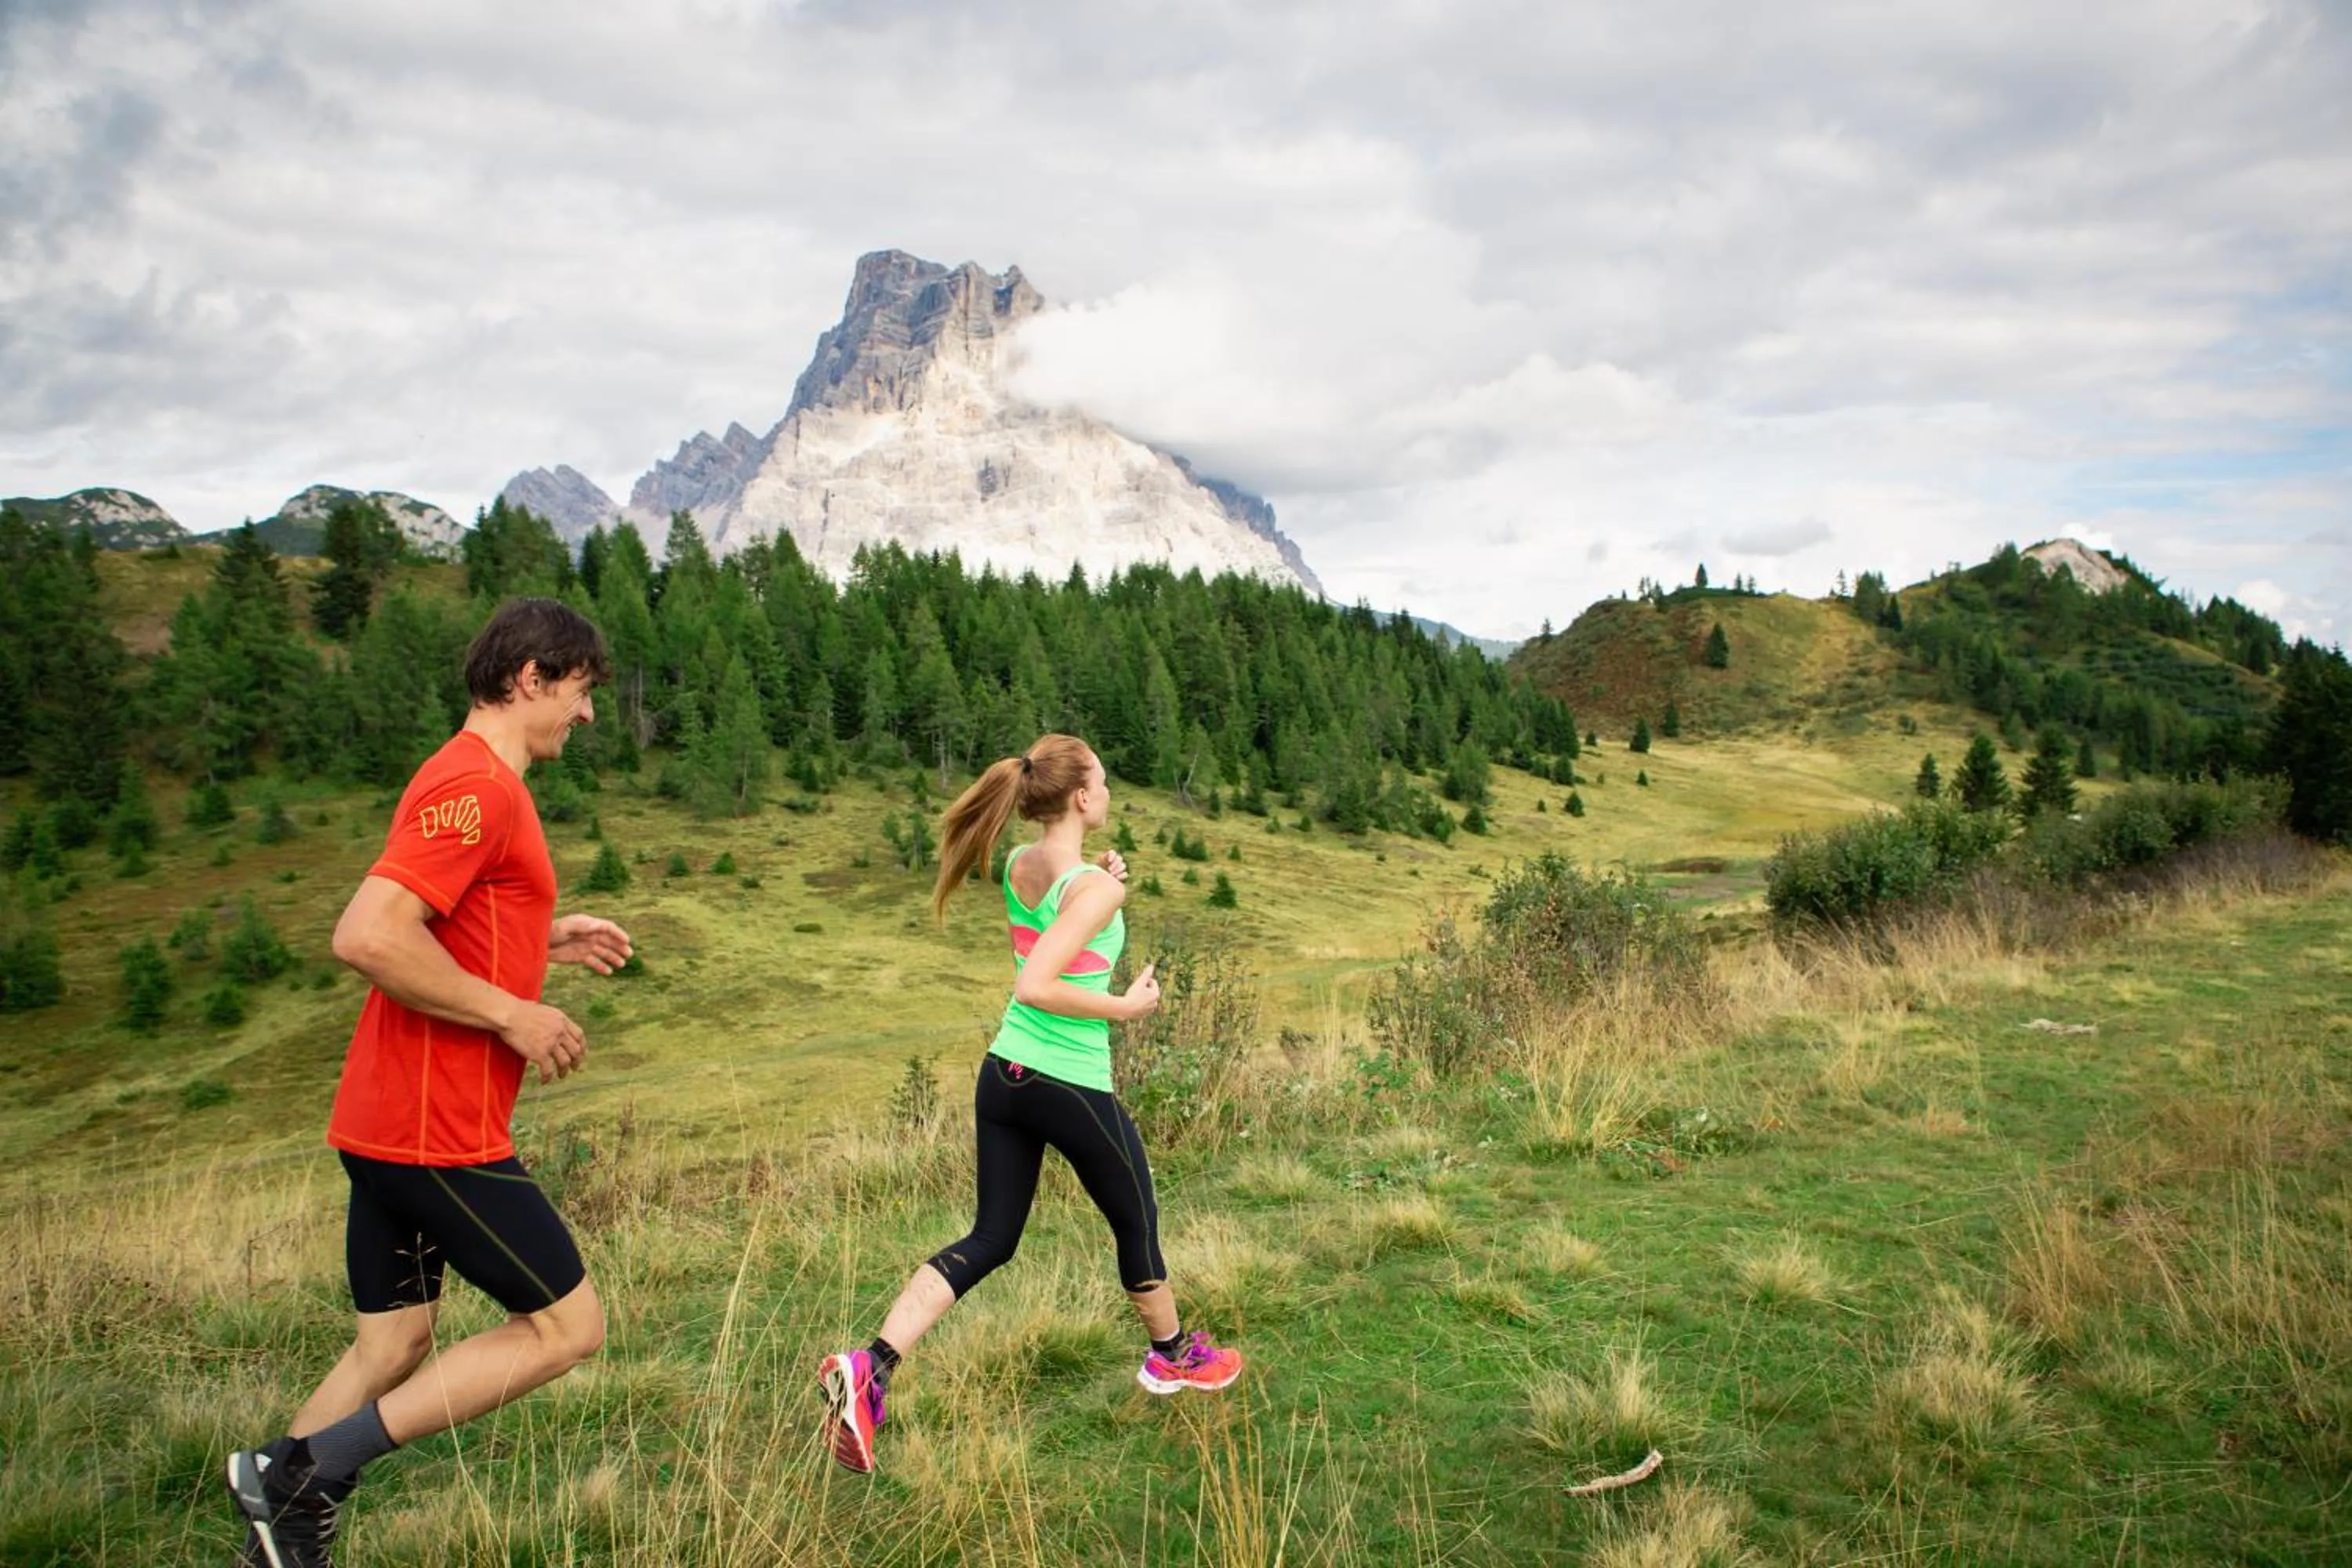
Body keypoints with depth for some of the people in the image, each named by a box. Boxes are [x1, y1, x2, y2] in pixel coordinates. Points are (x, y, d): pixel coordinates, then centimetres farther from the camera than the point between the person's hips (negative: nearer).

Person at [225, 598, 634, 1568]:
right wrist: (513, 1015, -19)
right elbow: (368, 938, -26)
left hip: (390, 1124, 10)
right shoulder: (478, 786, -16)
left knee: (393, 1350, 17)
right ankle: (308, 1470, -1)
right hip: (438, 1133, -10)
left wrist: (546, 941, 16)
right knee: (567, 1325, 0)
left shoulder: (468, 781, 16)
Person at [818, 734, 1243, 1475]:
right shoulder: (1096, 887, -20)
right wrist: (1126, 1007, -18)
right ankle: (1172, 1356, 41)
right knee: (1136, 1225, 19)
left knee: (990, 1240, 13)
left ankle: (870, 1366, -4)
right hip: (1074, 1088, -7)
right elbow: (1037, 987, -29)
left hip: (1004, 1075, 7)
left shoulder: (1019, 866, 3)